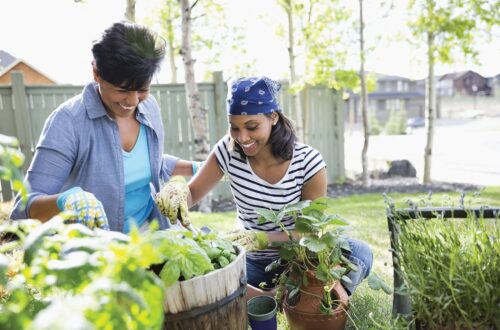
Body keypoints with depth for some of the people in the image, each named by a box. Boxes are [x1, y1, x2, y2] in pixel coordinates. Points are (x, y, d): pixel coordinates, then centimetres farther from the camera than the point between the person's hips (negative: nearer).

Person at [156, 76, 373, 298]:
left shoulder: (308, 162, -17)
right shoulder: (228, 151, -11)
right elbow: (192, 194, -3)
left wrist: (263, 238, -31)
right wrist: (177, 188, -28)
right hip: (253, 261, 2)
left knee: (359, 254, -29)